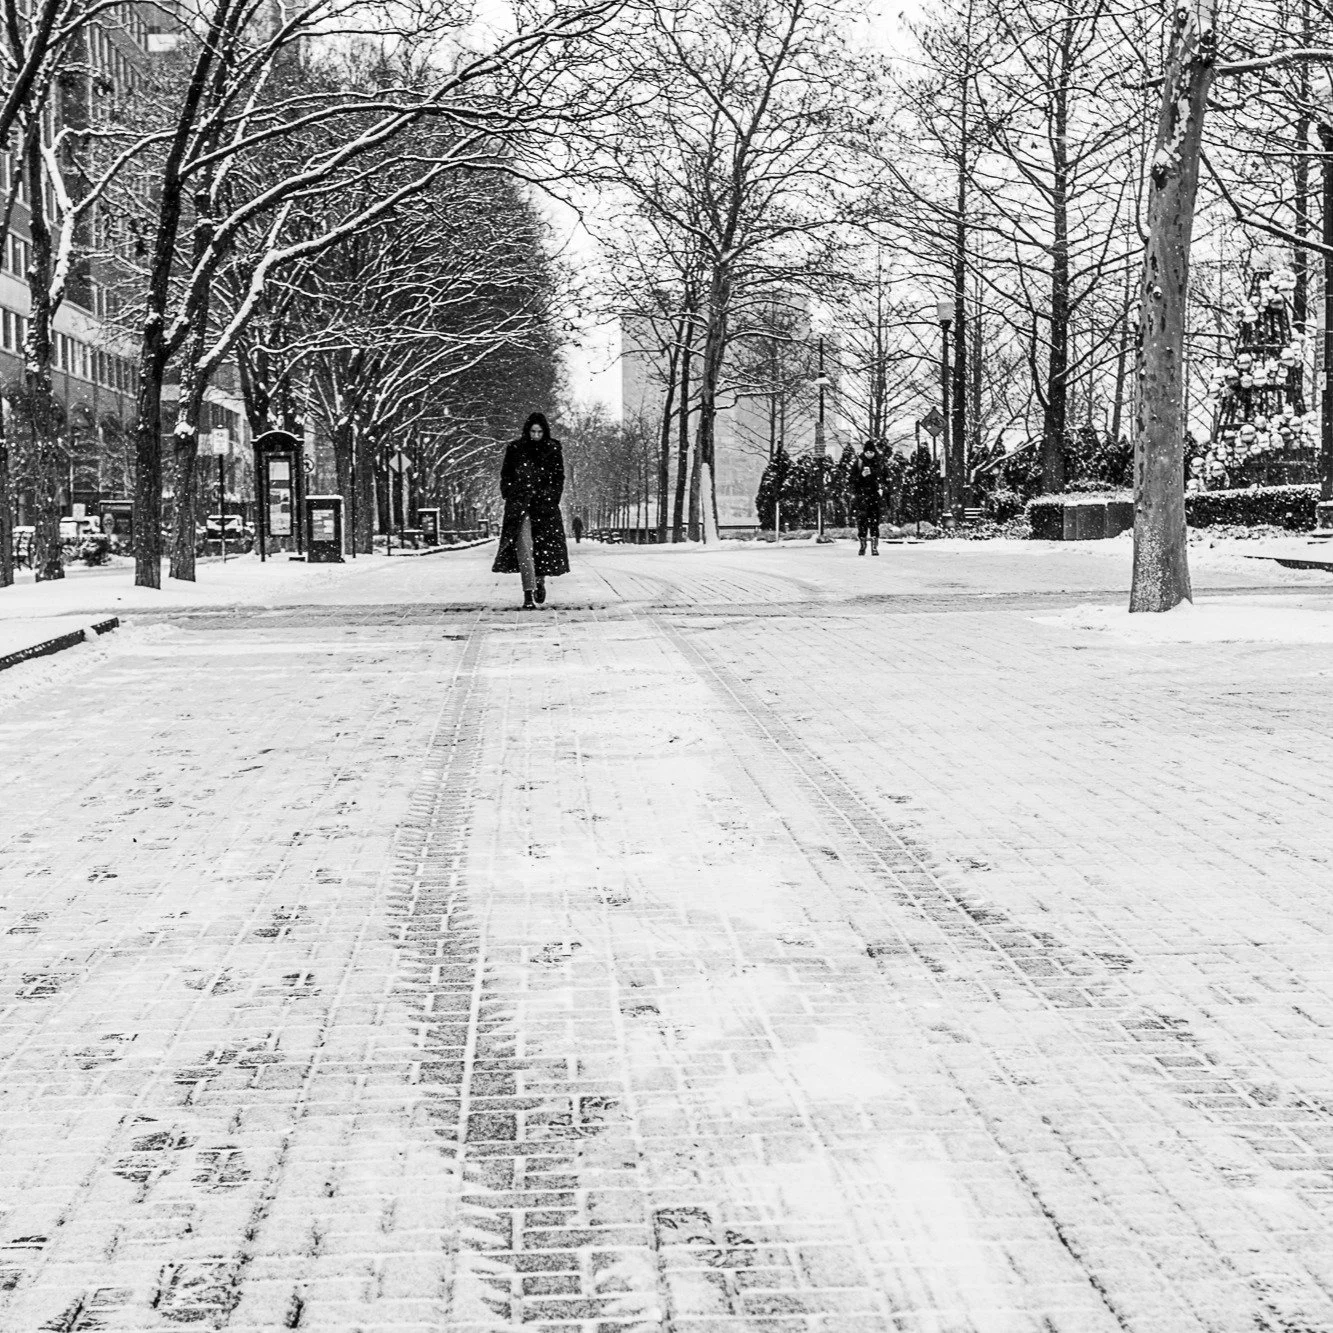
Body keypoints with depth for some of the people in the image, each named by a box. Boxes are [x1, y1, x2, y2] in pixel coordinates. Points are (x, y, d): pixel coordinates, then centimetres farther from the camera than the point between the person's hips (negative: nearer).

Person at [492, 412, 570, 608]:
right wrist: (509, 495, 3)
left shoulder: (553, 450, 6)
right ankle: (528, 594, -15)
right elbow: (506, 475, 14)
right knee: (523, 546, -12)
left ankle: (540, 581, 30)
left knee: (546, 545, 0)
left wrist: (551, 498, -1)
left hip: (545, 504, 1)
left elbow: (559, 478, 10)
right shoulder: (515, 449, 6)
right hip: (519, 504, -1)